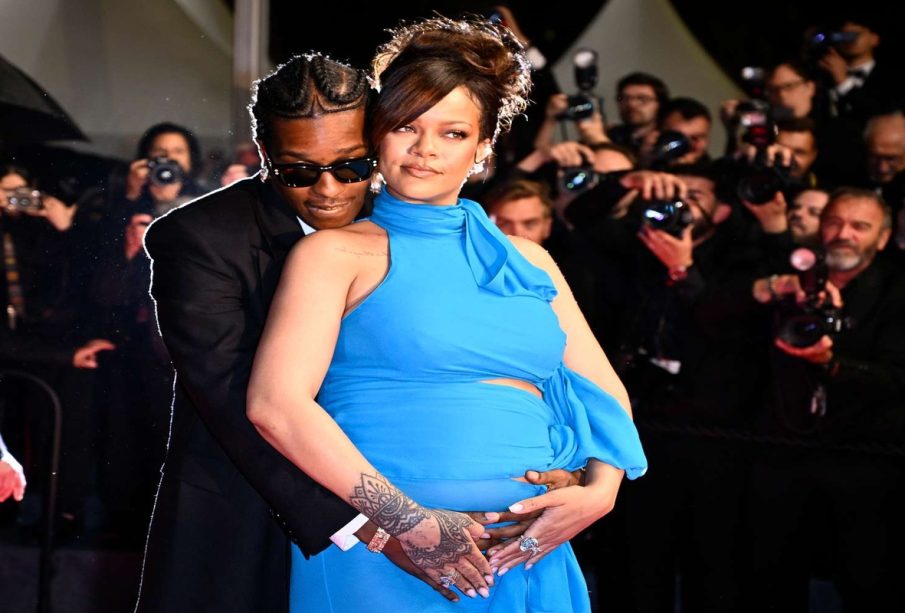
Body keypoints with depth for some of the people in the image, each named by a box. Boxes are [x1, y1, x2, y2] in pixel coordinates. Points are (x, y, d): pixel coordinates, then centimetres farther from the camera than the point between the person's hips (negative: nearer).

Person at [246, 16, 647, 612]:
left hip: (529, 557, 4)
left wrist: (600, 490, -8)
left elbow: (604, 393, 13)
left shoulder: (528, 259, 15)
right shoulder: (335, 253, 0)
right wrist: (407, 521, -18)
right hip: (382, 555, -4)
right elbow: (275, 403, -12)